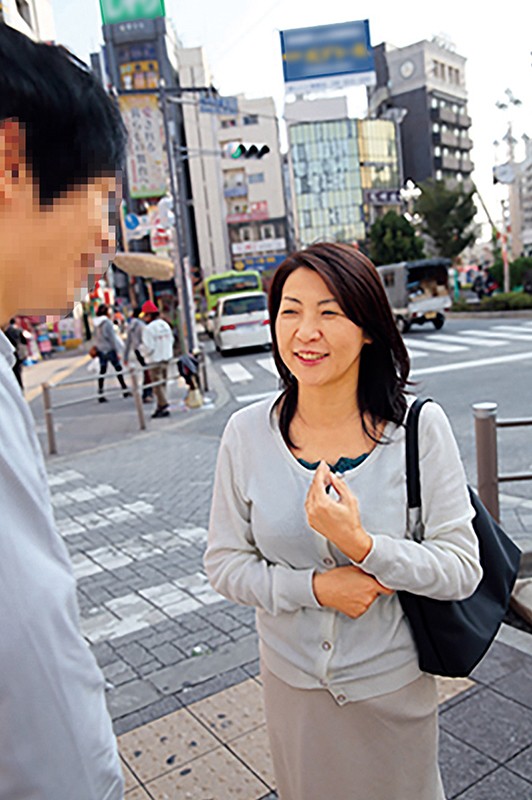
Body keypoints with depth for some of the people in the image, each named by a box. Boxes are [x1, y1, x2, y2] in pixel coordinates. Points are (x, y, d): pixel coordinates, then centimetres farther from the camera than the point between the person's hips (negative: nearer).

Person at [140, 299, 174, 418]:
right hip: (166, 358, 7)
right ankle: (160, 407, 20)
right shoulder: (165, 325, 5)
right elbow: (171, 340, 10)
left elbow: (148, 347, -20)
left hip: (155, 360, -7)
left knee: (158, 385, 0)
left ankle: (165, 407, -4)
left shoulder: (148, 328, -18)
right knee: (162, 384, 14)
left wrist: (145, 354, -2)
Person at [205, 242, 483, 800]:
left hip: (393, 683, -1)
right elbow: (224, 564, -7)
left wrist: (362, 544, -31)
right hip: (292, 683, 2)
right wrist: (315, 586, -22)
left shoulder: (421, 428, -18)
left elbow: (463, 570, -15)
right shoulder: (247, 433, -14)